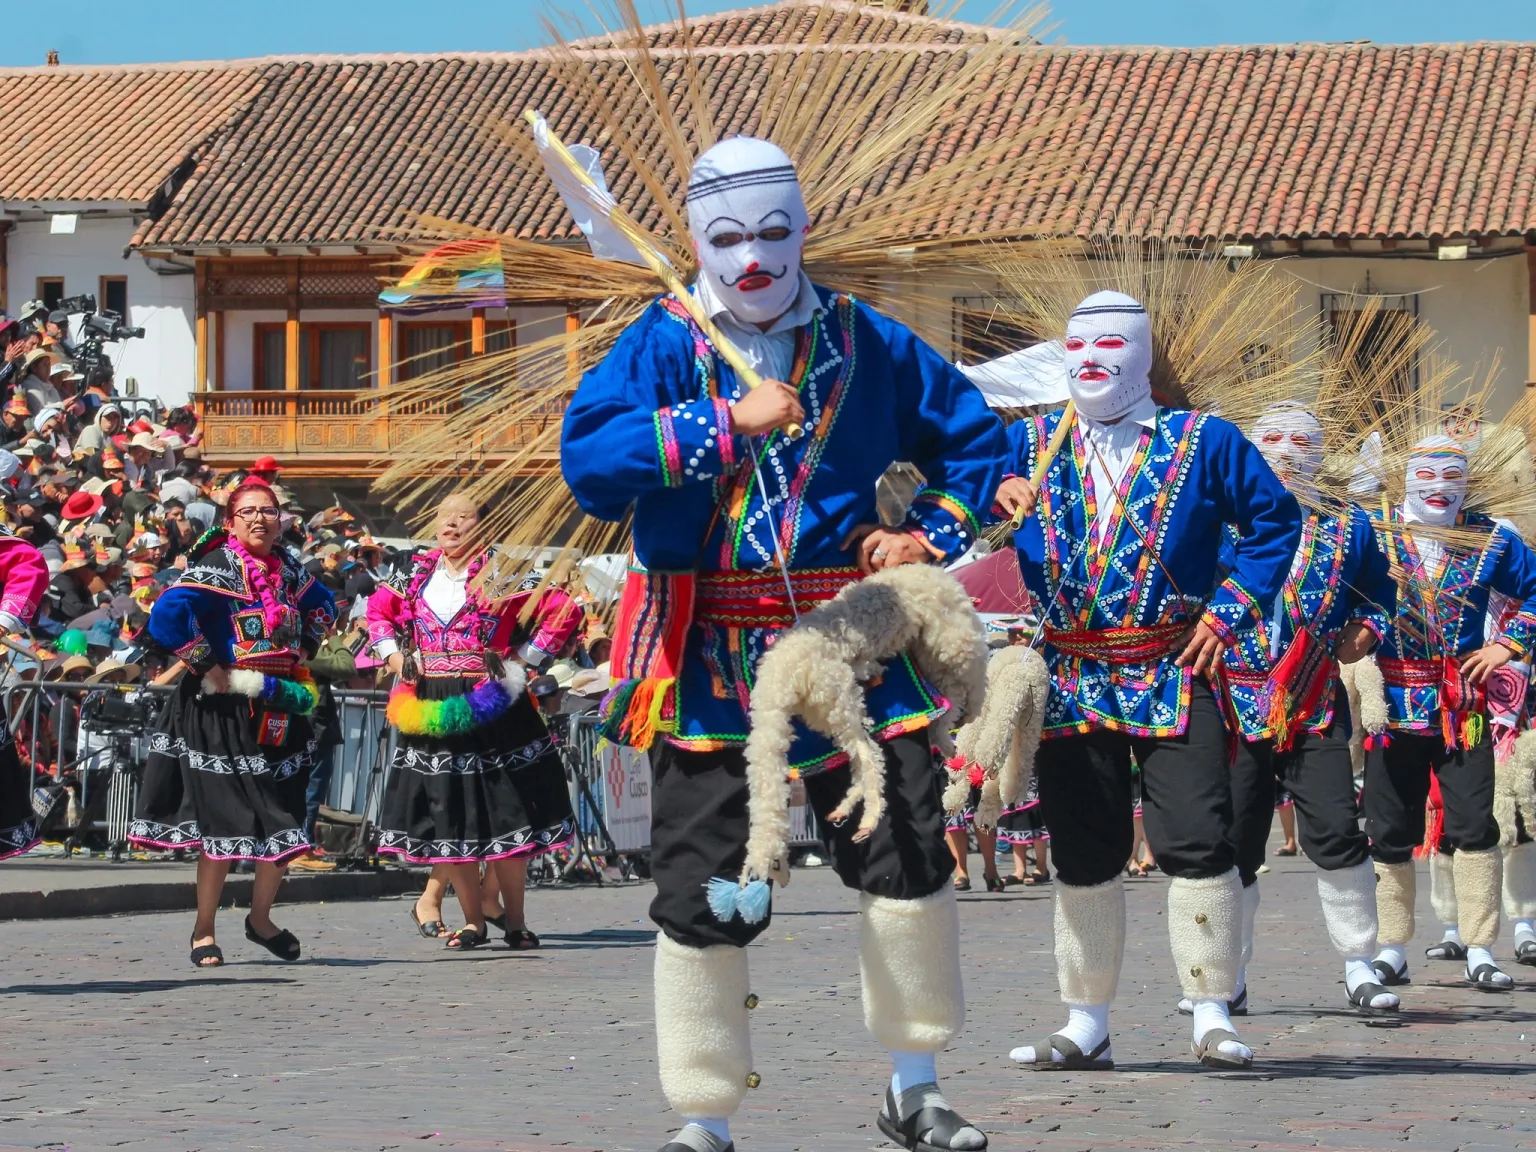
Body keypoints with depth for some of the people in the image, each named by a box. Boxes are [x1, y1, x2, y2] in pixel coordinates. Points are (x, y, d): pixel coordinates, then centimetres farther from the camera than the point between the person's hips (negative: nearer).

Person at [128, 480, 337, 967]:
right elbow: (167, 616, -24)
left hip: (281, 714, 6)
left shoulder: (289, 569, 10)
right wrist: (206, 667, -19)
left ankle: (261, 919, 25)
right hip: (225, 710, -6)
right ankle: (204, 931, 8)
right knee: (224, 821, -5)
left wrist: (304, 650, 16)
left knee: (285, 822, 7)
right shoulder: (216, 566, -10)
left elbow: (322, 605, 31)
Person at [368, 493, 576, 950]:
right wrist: (394, 656, 8)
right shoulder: (416, 572, 10)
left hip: (487, 703, -4)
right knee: (449, 815, 5)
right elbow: (378, 610, 23)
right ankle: (473, 921, 14)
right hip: (432, 710, 4)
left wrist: (520, 663, -9)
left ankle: (515, 920, 8)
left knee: (503, 811, -2)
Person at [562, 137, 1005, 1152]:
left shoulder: (867, 343, 6)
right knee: (703, 895, 1)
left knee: (911, 858, -1)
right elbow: (588, 462, -18)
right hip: (710, 659, -2)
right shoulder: (661, 346, -2)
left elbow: (976, 438, 18)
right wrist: (728, 423, -22)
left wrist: (931, 537, 2)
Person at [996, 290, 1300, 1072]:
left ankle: (1212, 1018, -1)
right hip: (1071, 678, 2)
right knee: (1082, 855, 6)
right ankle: (1086, 1026, 14)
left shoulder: (1203, 443, 5)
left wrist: (1229, 610, 0)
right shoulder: (1031, 445, 11)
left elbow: (1275, 519, 9)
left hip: (1174, 675, -2)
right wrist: (997, 491, -20)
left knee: (1197, 843, -9)